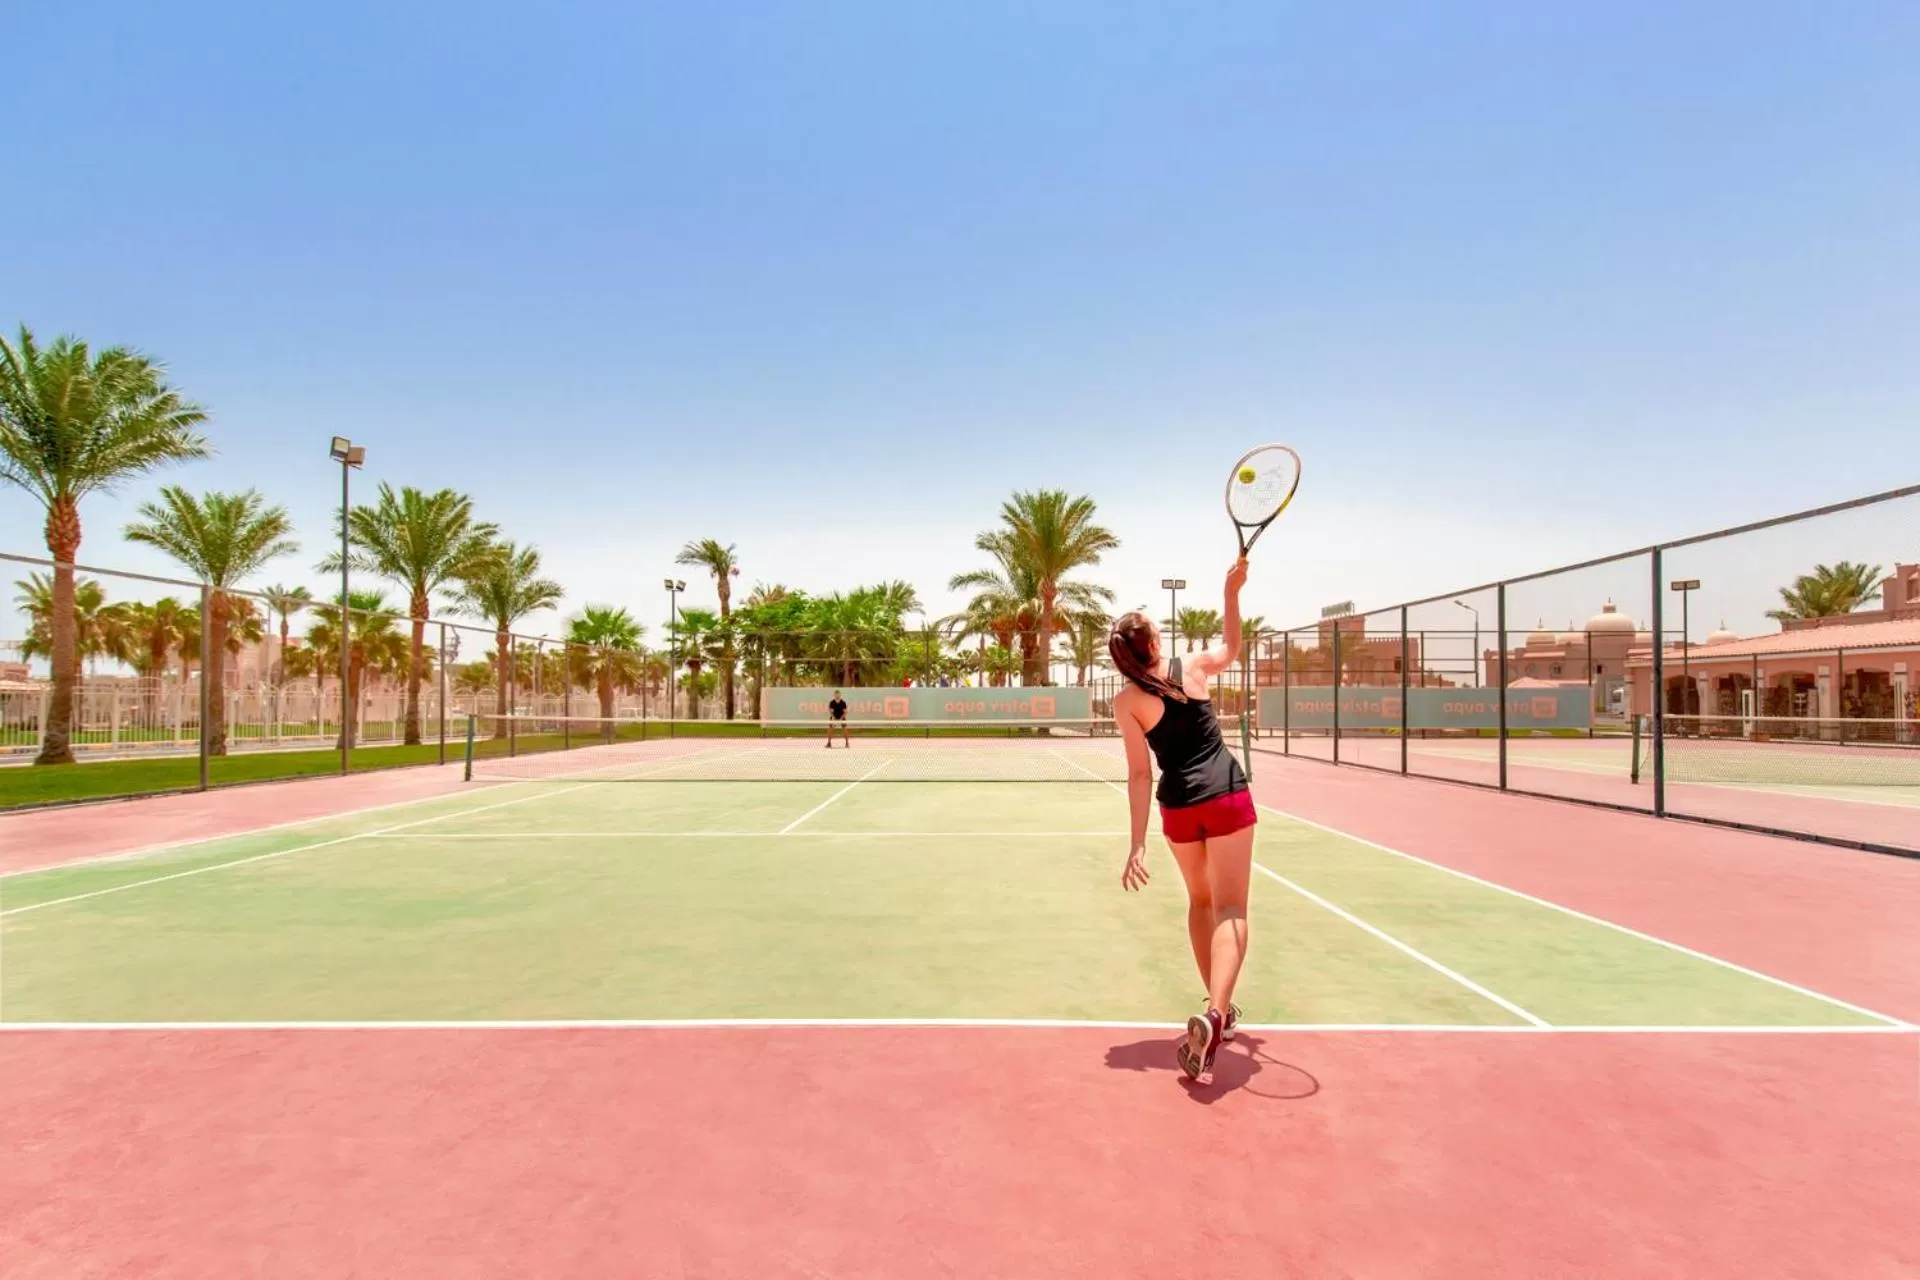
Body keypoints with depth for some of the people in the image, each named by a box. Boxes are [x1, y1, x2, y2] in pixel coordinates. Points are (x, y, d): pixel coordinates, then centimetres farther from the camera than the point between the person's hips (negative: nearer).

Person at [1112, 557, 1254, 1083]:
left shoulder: (1127, 700, -7)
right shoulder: (1193, 667, -2)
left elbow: (1140, 774, -10)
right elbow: (1233, 649, 22)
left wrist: (1138, 843, -8)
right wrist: (1232, 591, 21)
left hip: (1179, 808, 1)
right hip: (1227, 798, -1)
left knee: (1201, 902, 22)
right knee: (1229, 909, -5)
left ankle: (1219, 1010, 31)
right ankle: (1214, 1013, -25)